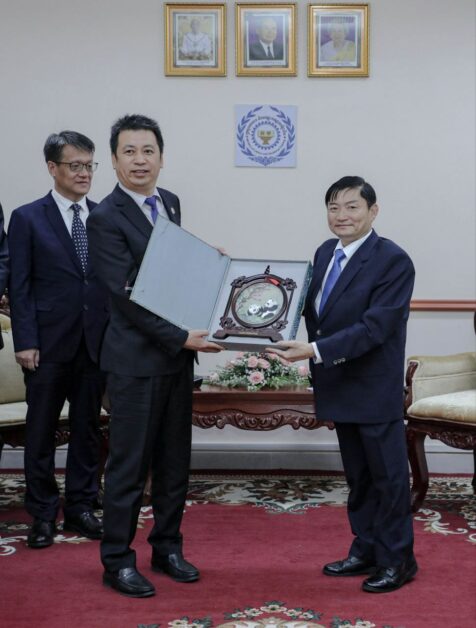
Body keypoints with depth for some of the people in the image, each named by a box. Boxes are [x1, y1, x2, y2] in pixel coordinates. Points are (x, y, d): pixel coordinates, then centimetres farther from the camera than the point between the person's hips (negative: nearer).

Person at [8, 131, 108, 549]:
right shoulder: (27, 218, -1)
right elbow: (19, 286, -4)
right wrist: (25, 342, -10)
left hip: (96, 342, 3)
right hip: (49, 344, -3)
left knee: (87, 428, 11)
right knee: (41, 432, 6)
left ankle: (81, 508, 24)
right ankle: (43, 515, 19)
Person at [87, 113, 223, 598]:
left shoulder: (170, 203, 11)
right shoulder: (106, 218, -13)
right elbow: (126, 296, -18)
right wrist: (181, 337, -21)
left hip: (176, 355, 7)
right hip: (136, 359, -7)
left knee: (174, 460, 14)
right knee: (130, 463, 1)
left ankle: (167, 547, 28)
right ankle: (117, 561, 15)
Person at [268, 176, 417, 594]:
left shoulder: (393, 261, -17)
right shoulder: (325, 253, 7)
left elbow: (375, 327, -24)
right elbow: (314, 309, 13)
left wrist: (315, 351, -28)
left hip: (375, 389, -7)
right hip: (340, 386, 7)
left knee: (388, 476, 6)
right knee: (358, 476, 17)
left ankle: (398, 560, 20)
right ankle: (366, 551, 30)